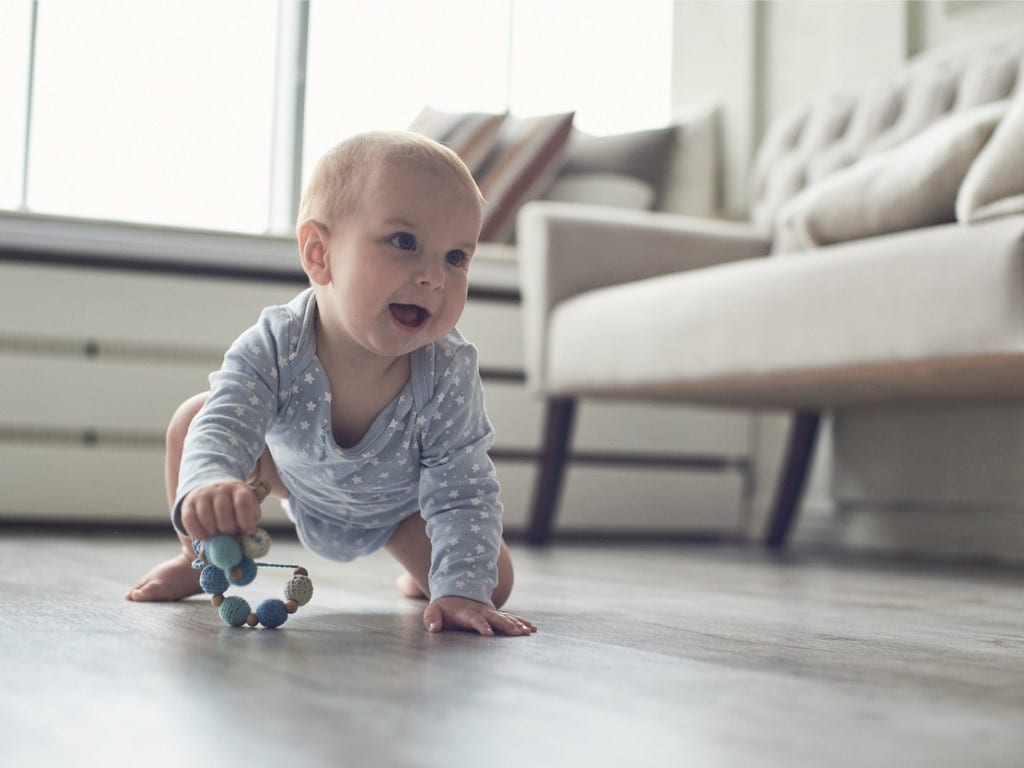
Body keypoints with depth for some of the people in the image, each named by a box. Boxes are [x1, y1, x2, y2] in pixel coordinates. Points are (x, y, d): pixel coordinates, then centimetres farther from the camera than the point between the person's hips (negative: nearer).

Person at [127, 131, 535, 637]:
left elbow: (464, 495, -34)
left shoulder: (449, 374, -37)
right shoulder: (272, 349, -37)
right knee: (192, 418, -16)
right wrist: (208, 484, -70)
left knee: (494, 583, -11)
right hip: (296, 478, 0)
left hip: (398, 509, 0)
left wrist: (462, 590, -48)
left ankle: (423, 578, 29)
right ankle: (198, 557, 12)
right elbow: (221, 429, -46)